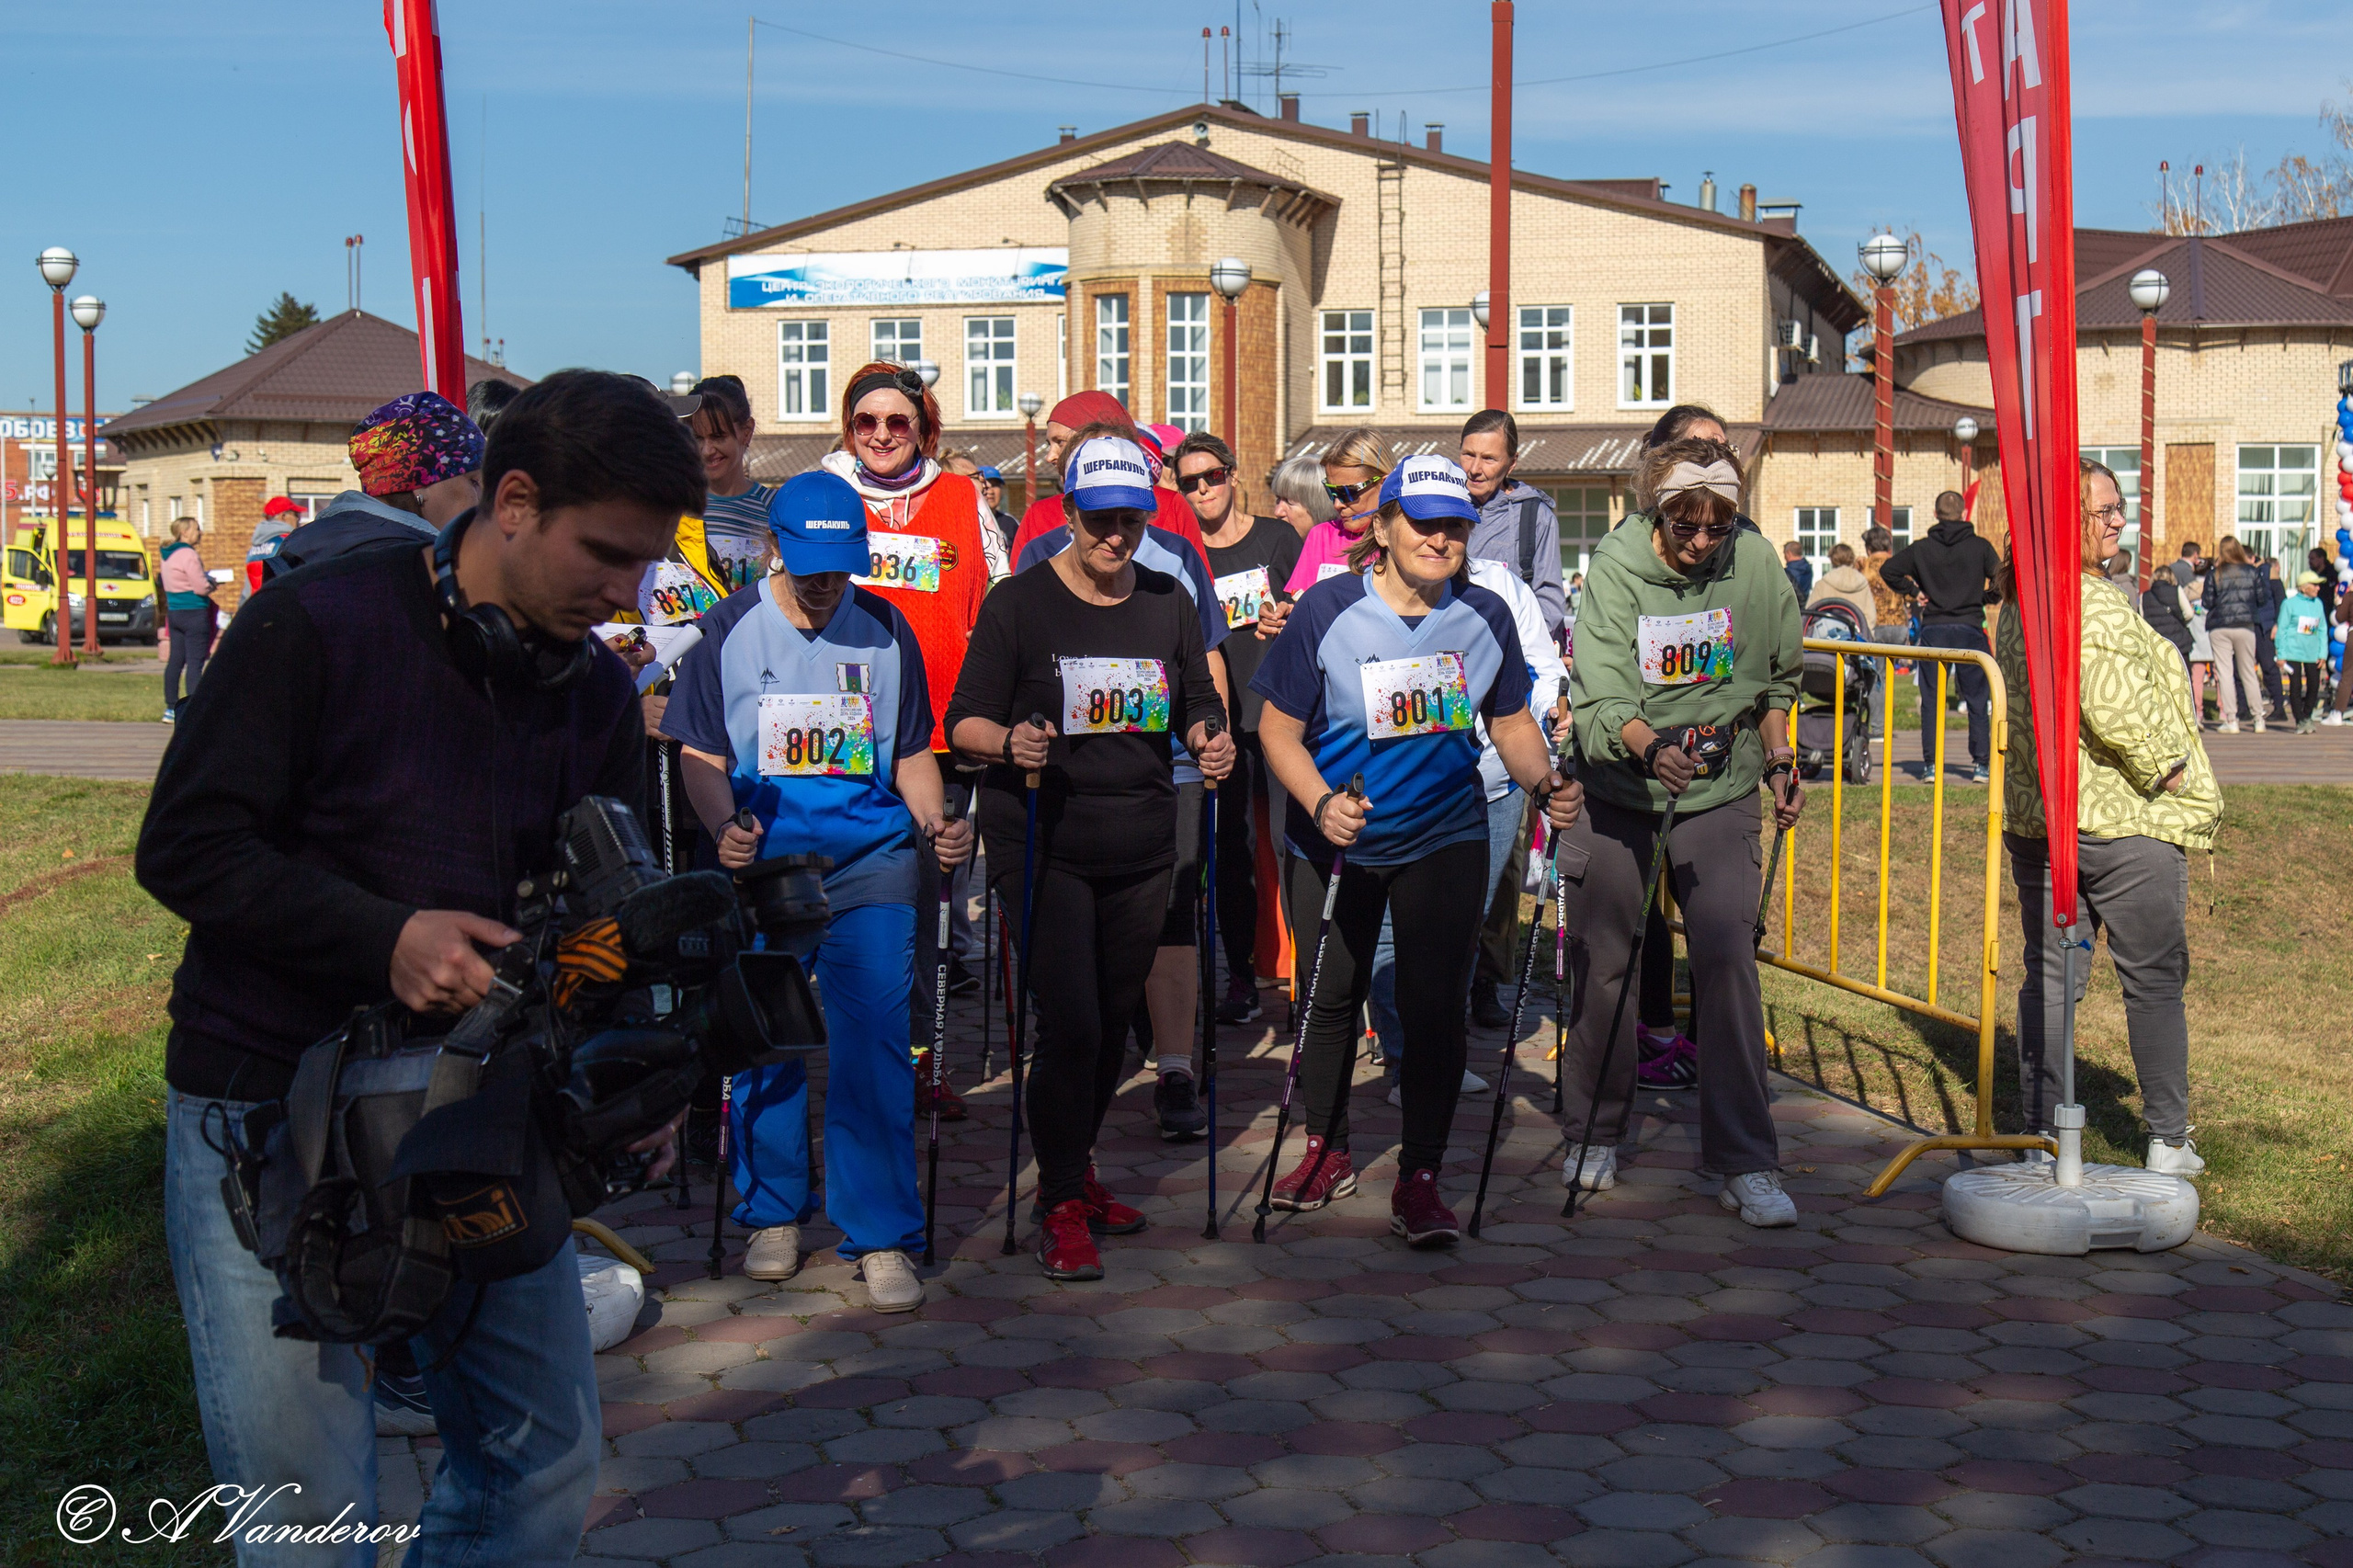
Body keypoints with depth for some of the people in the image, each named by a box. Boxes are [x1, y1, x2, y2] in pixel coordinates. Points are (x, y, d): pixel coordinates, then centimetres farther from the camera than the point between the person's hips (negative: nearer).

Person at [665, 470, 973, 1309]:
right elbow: (702, 759, 6)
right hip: (761, 857, 0)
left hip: (870, 859, 0)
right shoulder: (729, 631, 5)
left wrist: (937, 824, -1)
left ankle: (882, 1237, -2)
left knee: (874, 1034, -9)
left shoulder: (886, 631, 9)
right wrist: (725, 829, -12)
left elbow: (911, 756, 16)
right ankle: (775, 1214, 21)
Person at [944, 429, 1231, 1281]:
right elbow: (965, 722, -5)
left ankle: (1077, 1173, 31)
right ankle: (1061, 1205, 1)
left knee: (1114, 1020, 12)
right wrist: (1010, 743, -26)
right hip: (1042, 847, -4)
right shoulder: (1019, 603, -3)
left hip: (1140, 849, 5)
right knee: (1071, 1023, -12)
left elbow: (1197, 708, 17)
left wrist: (1210, 740, -6)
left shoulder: (1168, 604, 9)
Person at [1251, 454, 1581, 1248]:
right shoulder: (1327, 610, -14)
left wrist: (1547, 781, -15)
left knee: (1435, 1005, -5)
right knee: (1330, 996, 12)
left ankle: (1419, 1179, 5)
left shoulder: (1486, 617, -5)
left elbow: (1512, 723, 6)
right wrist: (1321, 804, -28)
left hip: (1445, 840, 1)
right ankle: (1326, 1151, 34)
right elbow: (1279, 728, -11)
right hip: (1335, 842, -1)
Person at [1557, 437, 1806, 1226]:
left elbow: (1776, 680, 12)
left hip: (1720, 791, 1)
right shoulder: (1617, 567, -15)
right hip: (1618, 788, -1)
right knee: (1601, 960, 7)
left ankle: (1745, 1162, -4)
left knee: (1728, 957, -10)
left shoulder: (1754, 564, -6)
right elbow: (1601, 694, -26)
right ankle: (1595, 1132, 29)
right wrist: (1650, 747, -43)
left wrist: (1779, 760, 4)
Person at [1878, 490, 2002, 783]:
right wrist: (1987, 599, 8)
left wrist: (1912, 592, 11)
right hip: (1970, 629, 0)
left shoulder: (1921, 548, 2)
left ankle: (1930, 763, 2)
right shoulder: (1979, 547, -1)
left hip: (1933, 630, 0)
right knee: (1977, 701, 6)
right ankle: (1981, 764, 3)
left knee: (1931, 700, 6)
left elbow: (1888, 571, 2)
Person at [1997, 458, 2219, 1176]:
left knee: (2049, 978, 10)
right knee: (2154, 982, 6)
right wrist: (2165, 767, -11)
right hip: (2124, 821, -7)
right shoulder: (2095, 603, -18)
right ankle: (2169, 1141, 14)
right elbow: (2113, 707, -25)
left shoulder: (2016, 605, 10)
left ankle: (2040, 1132, 13)